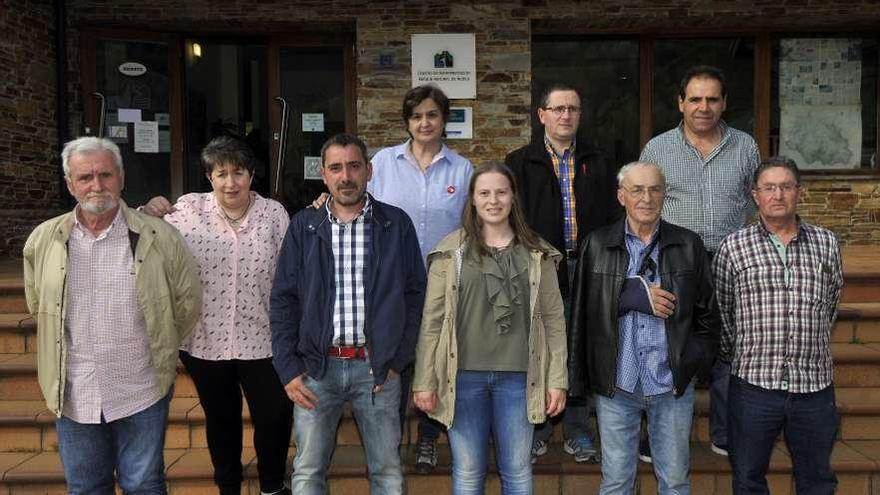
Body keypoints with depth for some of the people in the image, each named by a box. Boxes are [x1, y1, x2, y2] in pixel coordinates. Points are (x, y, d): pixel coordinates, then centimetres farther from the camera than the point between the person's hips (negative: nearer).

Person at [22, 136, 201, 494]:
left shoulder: (159, 237, -9)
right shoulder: (43, 240, -1)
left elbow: (188, 301, 1)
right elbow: (38, 306, 14)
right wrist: (80, 350, 12)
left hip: (140, 394, -2)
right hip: (74, 396, 3)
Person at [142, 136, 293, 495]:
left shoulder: (274, 213, -3)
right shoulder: (189, 209, -4)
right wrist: (147, 214, -16)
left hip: (261, 340, 0)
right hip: (205, 341, 1)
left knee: (275, 418, 8)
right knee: (221, 420, 19)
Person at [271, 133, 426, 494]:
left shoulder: (396, 224, 1)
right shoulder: (303, 226, 4)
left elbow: (414, 294, 3)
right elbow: (283, 300, 4)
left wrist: (398, 360, -3)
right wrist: (288, 369, -3)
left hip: (377, 366, 0)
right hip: (317, 366, 1)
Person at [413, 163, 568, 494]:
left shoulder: (538, 254, 5)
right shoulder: (451, 252, -1)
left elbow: (553, 319, 4)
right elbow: (431, 320, -2)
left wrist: (557, 380, 0)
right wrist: (424, 382, -4)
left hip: (518, 376, 1)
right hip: (463, 374, -1)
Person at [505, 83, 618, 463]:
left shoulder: (596, 164, 12)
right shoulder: (520, 164, 4)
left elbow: (610, 218, 10)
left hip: (584, 268, 2)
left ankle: (577, 431, 22)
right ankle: (536, 428, 20)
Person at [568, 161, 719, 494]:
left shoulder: (689, 245, 1)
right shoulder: (597, 245, -1)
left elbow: (707, 312, 6)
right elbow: (583, 309, -7)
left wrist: (697, 360, -1)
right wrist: (635, 295, -15)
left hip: (673, 384, 1)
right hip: (615, 384, -1)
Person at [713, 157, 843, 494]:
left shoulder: (826, 244, 5)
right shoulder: (734, 247, -2)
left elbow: (831, 306, 16)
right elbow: (720, 311, 4)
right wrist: (743, 354, 8)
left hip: (815, 385, 2)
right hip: (753, 384, -1)